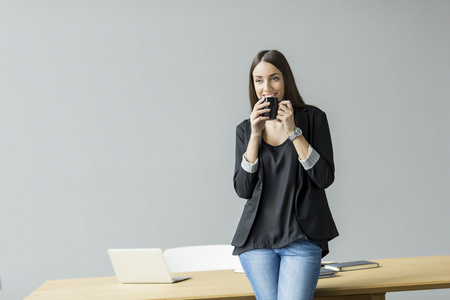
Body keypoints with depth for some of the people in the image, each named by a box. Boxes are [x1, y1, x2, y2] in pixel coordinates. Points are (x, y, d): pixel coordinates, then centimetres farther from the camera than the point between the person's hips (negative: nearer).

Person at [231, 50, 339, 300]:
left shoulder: (312, 118, 4)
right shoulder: (246, 129, 11)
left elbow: (325, 178, -5)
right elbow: (243, 189, 1)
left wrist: (293, 131, -11)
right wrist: (255, 135, -7)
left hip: (302, 239, -2)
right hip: (257, 240, 2)